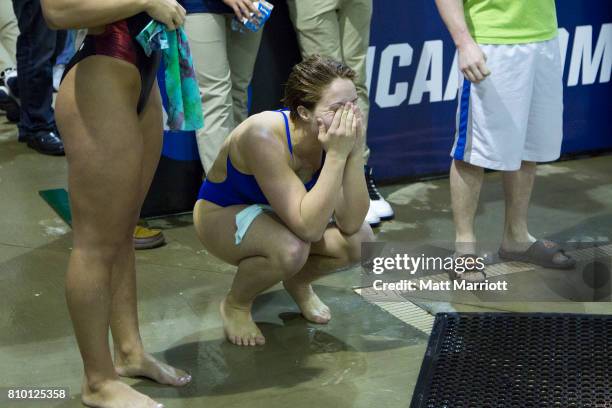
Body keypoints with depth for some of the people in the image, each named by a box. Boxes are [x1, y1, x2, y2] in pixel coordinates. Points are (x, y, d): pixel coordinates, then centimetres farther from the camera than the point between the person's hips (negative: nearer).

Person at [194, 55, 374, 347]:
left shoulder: (340, 135, -20)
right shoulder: (264, 136, -37)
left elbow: (350, 223, -22)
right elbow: (308, 228, -41)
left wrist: (354, 152, -33)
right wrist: (336, 155, -44)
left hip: (277, 214, 6)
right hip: (222, 214, -6)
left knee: (360, 240, -17)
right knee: (291, 248, -36)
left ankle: (299, 283, 14)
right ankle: (235, 304, -4)